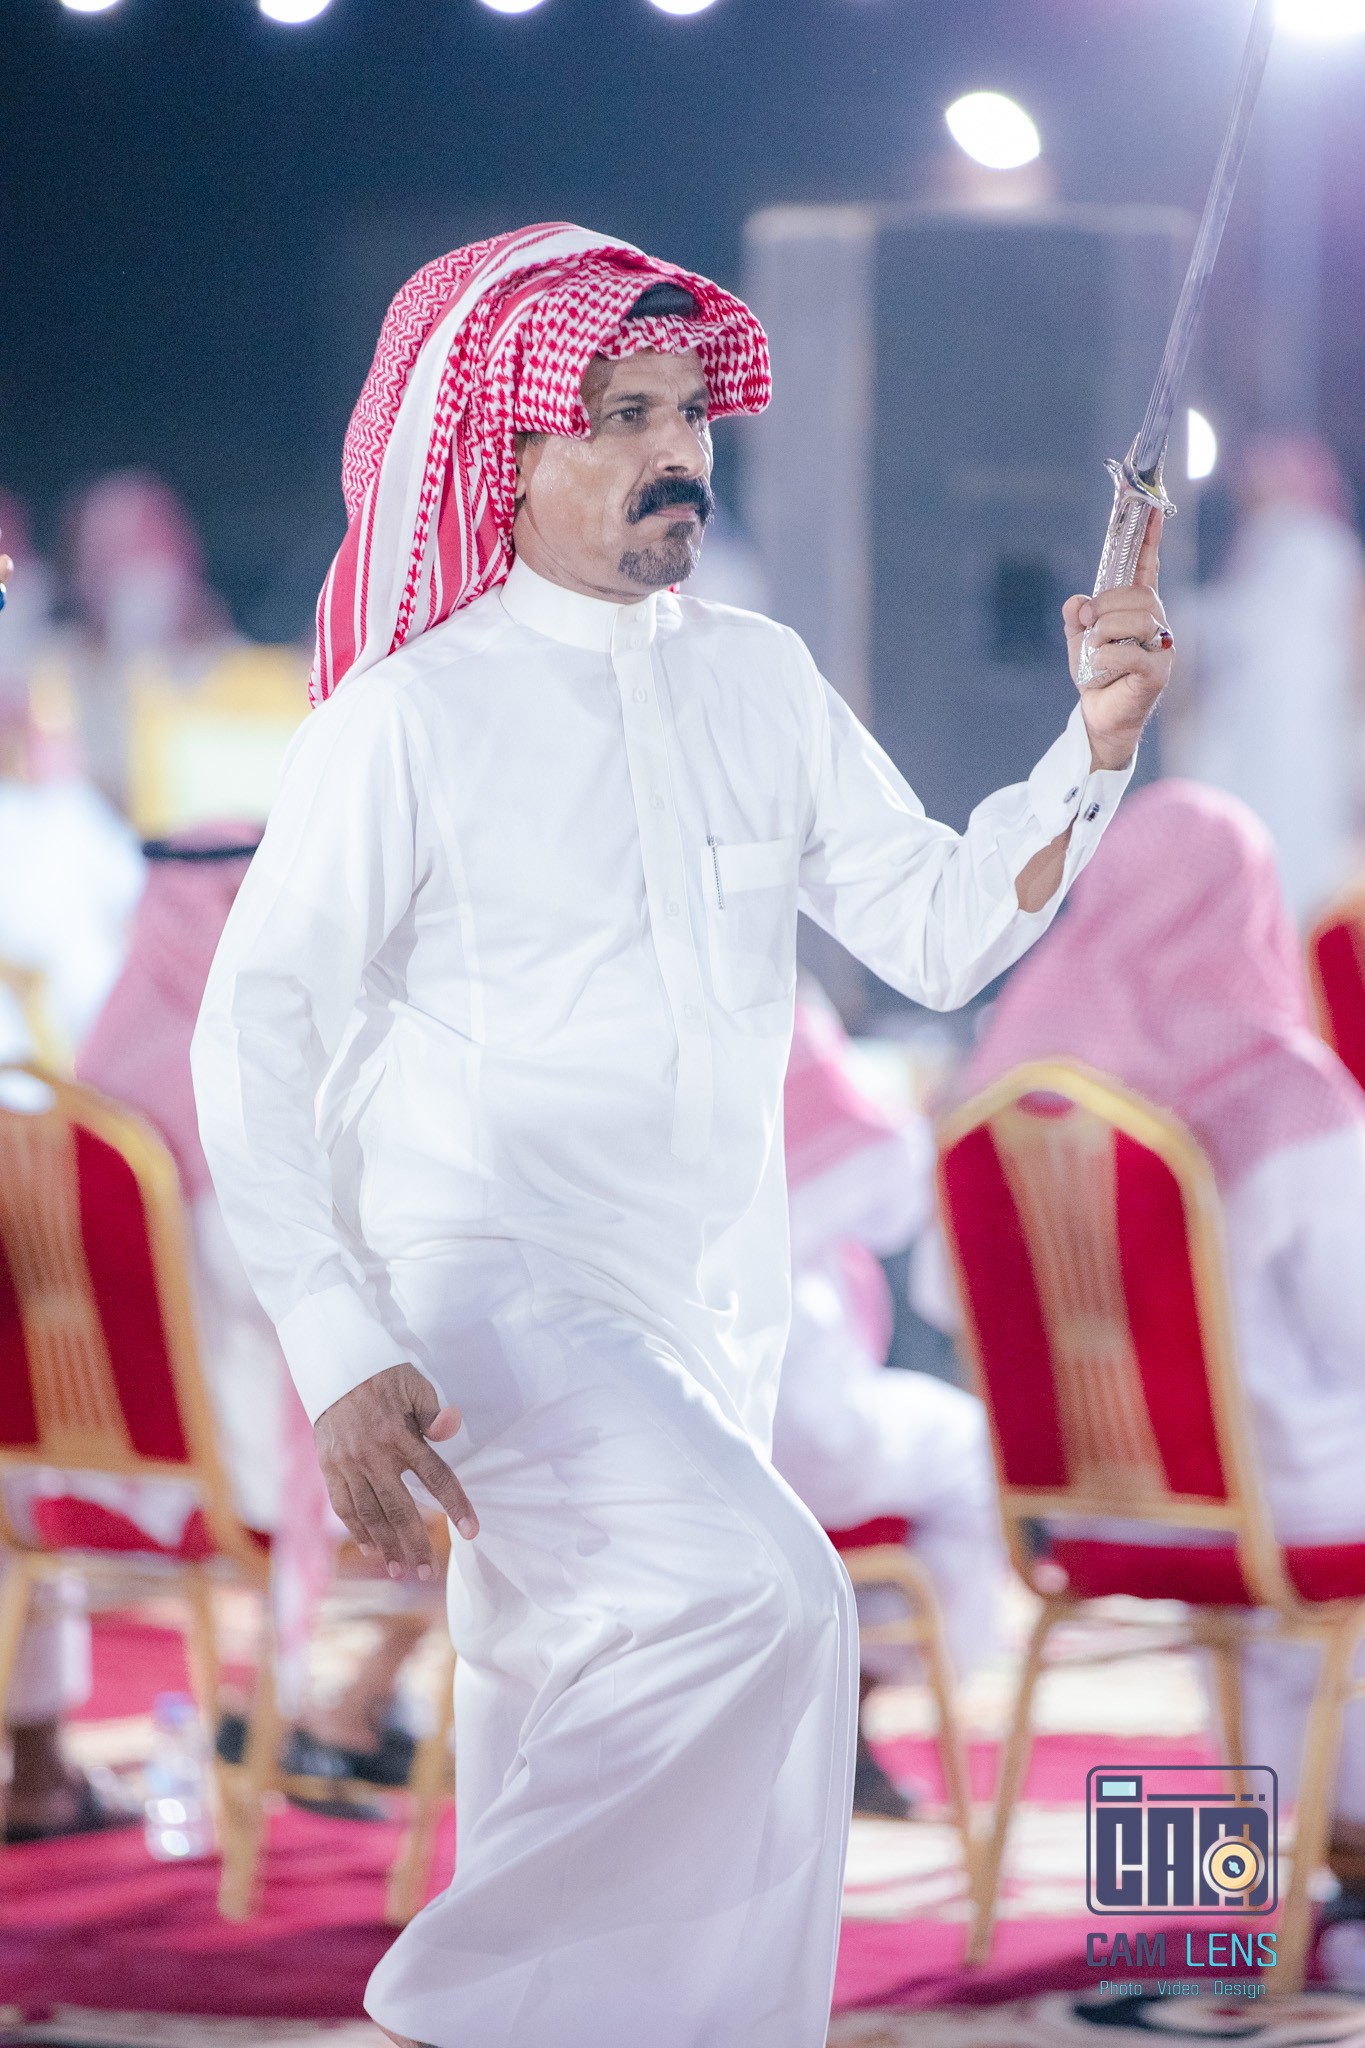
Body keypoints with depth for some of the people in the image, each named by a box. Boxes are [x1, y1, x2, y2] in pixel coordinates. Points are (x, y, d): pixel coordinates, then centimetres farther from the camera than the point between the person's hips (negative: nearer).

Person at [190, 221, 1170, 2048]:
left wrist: (1099, 743, -6)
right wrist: (341, 1356, -18)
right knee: (764, 1597, -28)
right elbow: (256, 1031, -9)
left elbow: (941, 929, 11)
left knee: (594, 1735, 9)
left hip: (709, 1327, 6)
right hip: (489, 1299, -6)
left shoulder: (761, 681, 9)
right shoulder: (414, 713, -7)